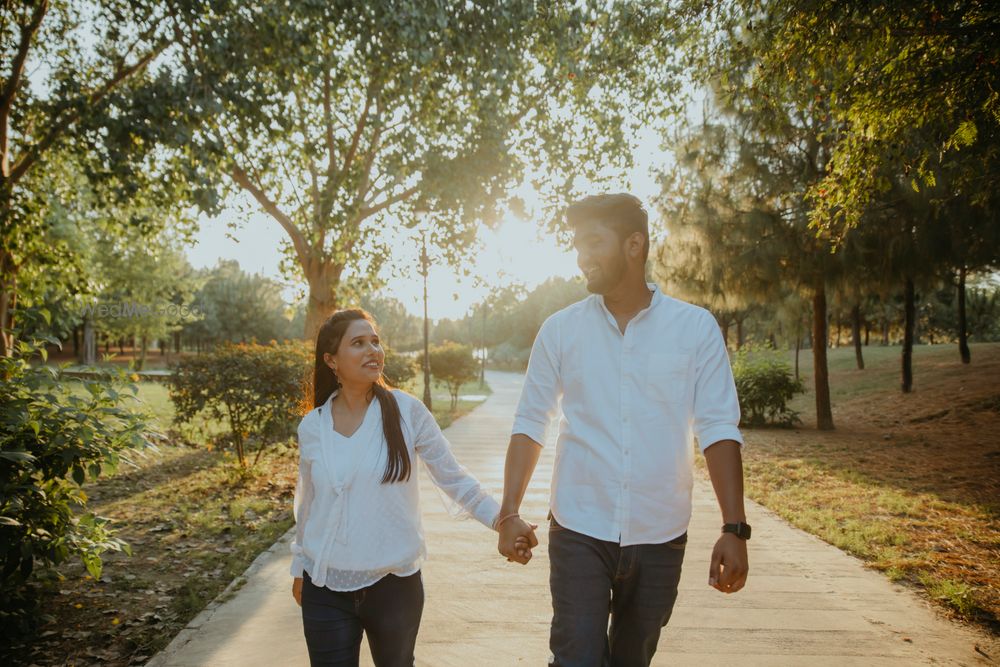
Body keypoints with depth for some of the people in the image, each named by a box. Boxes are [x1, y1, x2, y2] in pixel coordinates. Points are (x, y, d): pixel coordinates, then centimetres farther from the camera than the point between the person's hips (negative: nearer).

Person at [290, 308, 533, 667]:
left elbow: (453, 477, -4)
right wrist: (299, 568, 18)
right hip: (326, 590, 1)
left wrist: (501, 517, -16)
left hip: (395, 585, -1)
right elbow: (307, 505, 10)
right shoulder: (311, 427, -3)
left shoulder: (406, 411, -9)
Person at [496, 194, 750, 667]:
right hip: (579, 532, 0)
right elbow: (530, 425, 2)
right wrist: (509, 514, -4)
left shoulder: (696, 328, -5)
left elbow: (719, 430, -5)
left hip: (660, 538, 1)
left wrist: (734, 529, -10)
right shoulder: (560, 330, -2)